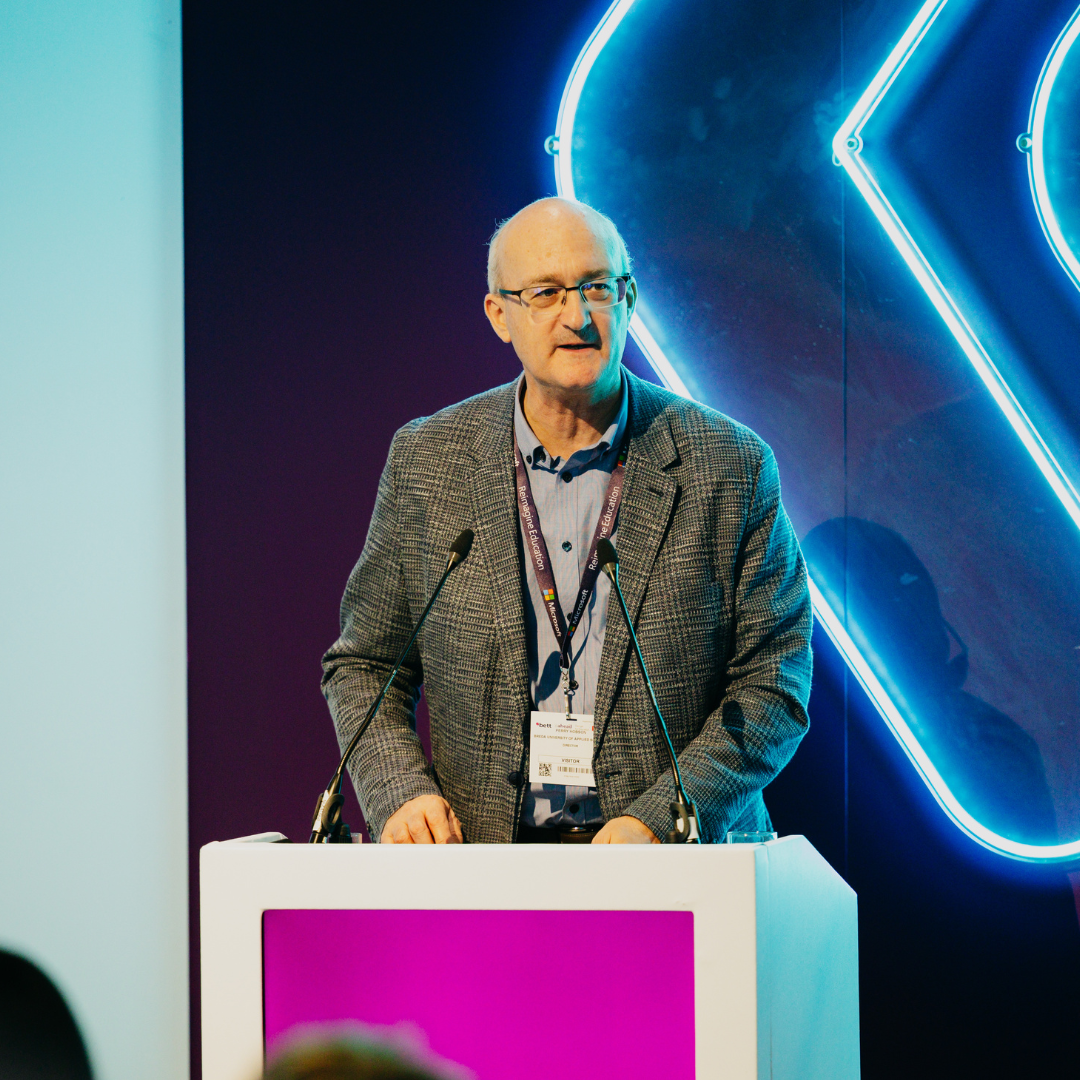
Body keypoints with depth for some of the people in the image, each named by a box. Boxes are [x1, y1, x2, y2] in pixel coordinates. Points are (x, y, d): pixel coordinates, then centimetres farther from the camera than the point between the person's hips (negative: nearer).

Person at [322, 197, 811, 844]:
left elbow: (774, 682, 2)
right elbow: (364, 664, 14)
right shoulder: (425, 462, 7)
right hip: (483, 856, 3)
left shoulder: (731, 468, 1)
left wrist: (659, 820, -12)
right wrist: (401, 793, -6)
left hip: (680, 863, -3)